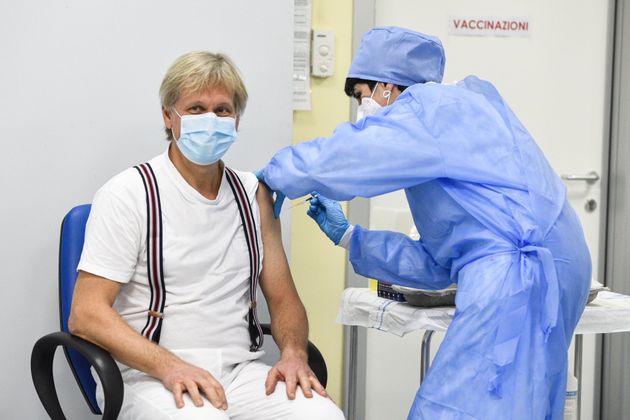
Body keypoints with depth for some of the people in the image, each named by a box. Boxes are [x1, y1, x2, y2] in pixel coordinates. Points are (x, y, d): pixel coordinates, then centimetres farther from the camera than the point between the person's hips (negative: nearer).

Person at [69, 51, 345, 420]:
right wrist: (168, 365, -23)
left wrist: (294, 353, -7)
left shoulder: (253, 194, 13)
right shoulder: (128, 195, -2)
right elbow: (86, 315, -9)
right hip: (149, 377, -4)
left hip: (242, 371, 5)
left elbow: (283, 298, 15)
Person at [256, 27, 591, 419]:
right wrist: (347, 236, 27)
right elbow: (437, 263, 25)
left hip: (518, 274, -10)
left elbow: (337, 157, -8)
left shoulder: (430, 106, -1)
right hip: (523, 272, 10)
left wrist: (275, 173, 12)